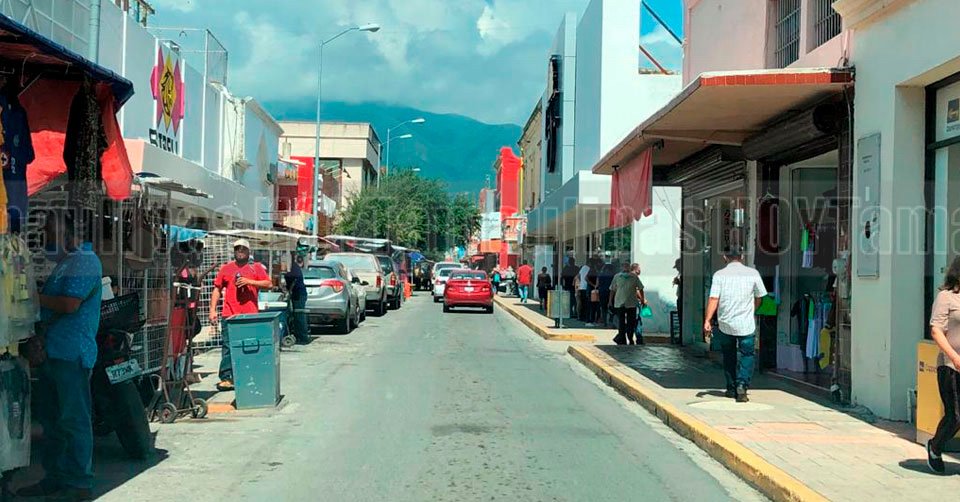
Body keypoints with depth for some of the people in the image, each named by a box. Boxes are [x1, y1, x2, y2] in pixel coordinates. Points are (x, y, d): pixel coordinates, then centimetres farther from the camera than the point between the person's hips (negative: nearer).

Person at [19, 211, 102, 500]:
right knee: (51, 419, 14)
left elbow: (69, 304, -20)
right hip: (52, 352, 10)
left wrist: (35, 297, -8)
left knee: (74, 420, -5)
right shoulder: (66, 262, 21)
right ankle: (55, 479, 23)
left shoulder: (84, 262, -10)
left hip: (72, 354, -10)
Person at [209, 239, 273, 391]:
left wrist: (249, 282, -12)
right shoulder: (226, 268, 14)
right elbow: (217, 289, 13)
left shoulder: (256, 267, 10)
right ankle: (226, 378, -4)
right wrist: (212, 310, 5)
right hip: (229, 315, 0)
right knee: (228, 347, -4)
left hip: (250, 316, 0)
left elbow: (269, 284, -1)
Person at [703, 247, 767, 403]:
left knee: (729, 356, 17)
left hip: (725, 324, 1)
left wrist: (707, 321, -10)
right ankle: (742, 386, -12)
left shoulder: (719, 275, -3)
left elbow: (713, 299, -11)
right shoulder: (752, 273, -1)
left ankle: (732, 388, 23)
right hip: (746, 325, -1)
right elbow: (759, 297, 9)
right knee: (746, 356, 6)